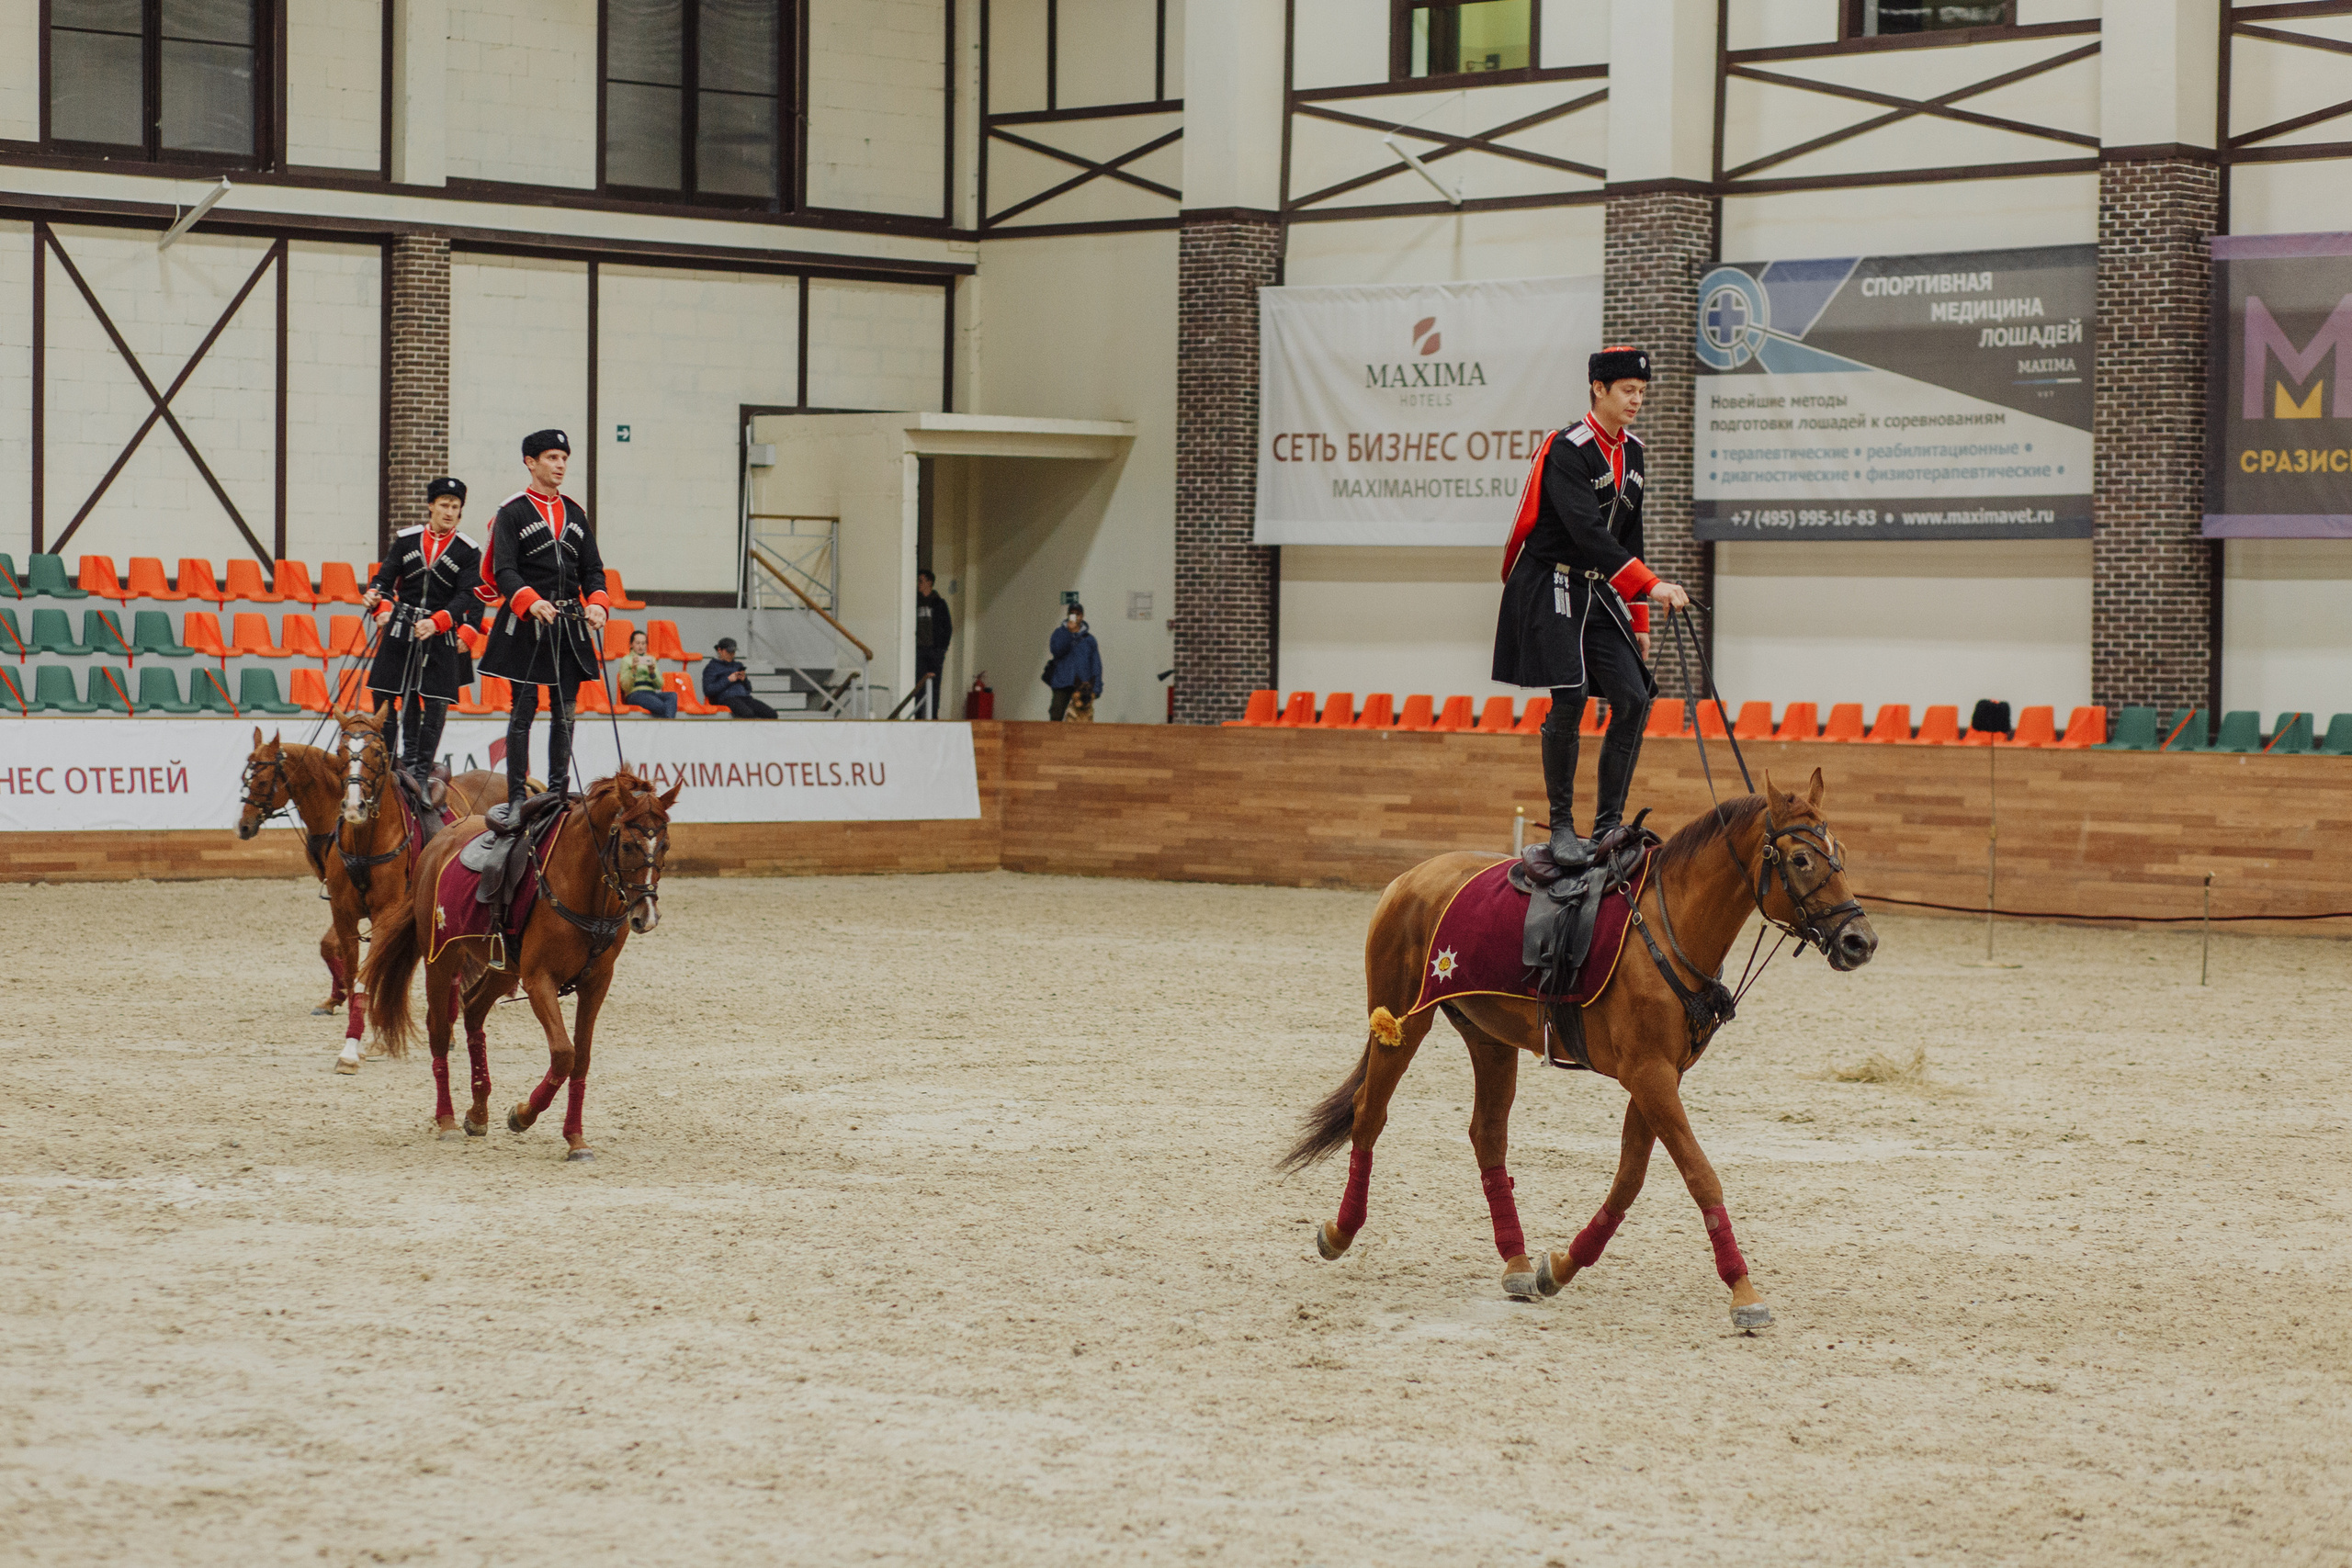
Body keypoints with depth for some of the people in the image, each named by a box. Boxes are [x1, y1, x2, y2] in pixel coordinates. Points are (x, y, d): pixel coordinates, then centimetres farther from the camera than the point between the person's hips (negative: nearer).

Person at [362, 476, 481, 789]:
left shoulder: (468, 551, 1)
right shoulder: (406, 540, 6)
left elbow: (465, 598, -6)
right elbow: (385, 578, 6)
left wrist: (436, 622, -20)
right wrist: (380, 603, -17)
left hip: (440, 635, -1)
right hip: (401, 628, 1)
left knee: (435, 704, -3)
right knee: (385, 698, -1)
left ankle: (420, 772, 6)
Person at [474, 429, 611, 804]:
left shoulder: (575, 513, 15)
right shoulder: (512, 513, -1)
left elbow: (592, 569, 15)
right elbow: (503, 570, -10)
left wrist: (597, 603, -6)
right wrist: (531, 602, -27)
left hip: (571, 627, 5)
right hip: (526, 627, -5)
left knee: (565, 710, 5)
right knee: (524, 709, -4)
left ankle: (558, 790, 11)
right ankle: (517, 794, -1)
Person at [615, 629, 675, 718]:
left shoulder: (651, 659, 26)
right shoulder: (626, 660, 14)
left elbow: (659, 686, 18)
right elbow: (625, 687, 2)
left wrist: (652, 672, -1)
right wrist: (633, 670, -12)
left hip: (652, 693, 4)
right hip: (635, 695, -4)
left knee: (673, 696, -34)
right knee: (661, 706, -39)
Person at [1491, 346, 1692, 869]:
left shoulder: (1631, 451, 10)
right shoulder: (1567, 450, -16)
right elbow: (1588, 531, -27)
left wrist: (1637, 620, 15)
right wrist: (1650, 585, -34)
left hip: (1599, 591, 8)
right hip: (1550, 588, -7)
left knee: (1634, 699, -4)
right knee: (1569, 699, -14)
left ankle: (1609, 825, 2)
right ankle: (1562, 826, -1)